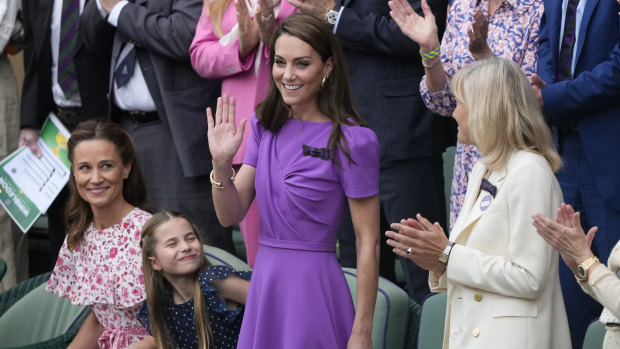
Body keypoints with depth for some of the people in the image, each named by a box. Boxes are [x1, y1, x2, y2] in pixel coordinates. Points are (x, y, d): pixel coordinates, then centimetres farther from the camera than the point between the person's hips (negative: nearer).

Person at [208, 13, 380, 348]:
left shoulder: (352, 140, -12)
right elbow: (230, 215, 5)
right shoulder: (265, 125, 7)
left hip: (313, 286, -6)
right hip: (263, 283, 6)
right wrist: (221, 163, -13)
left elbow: (368, 243, -12)